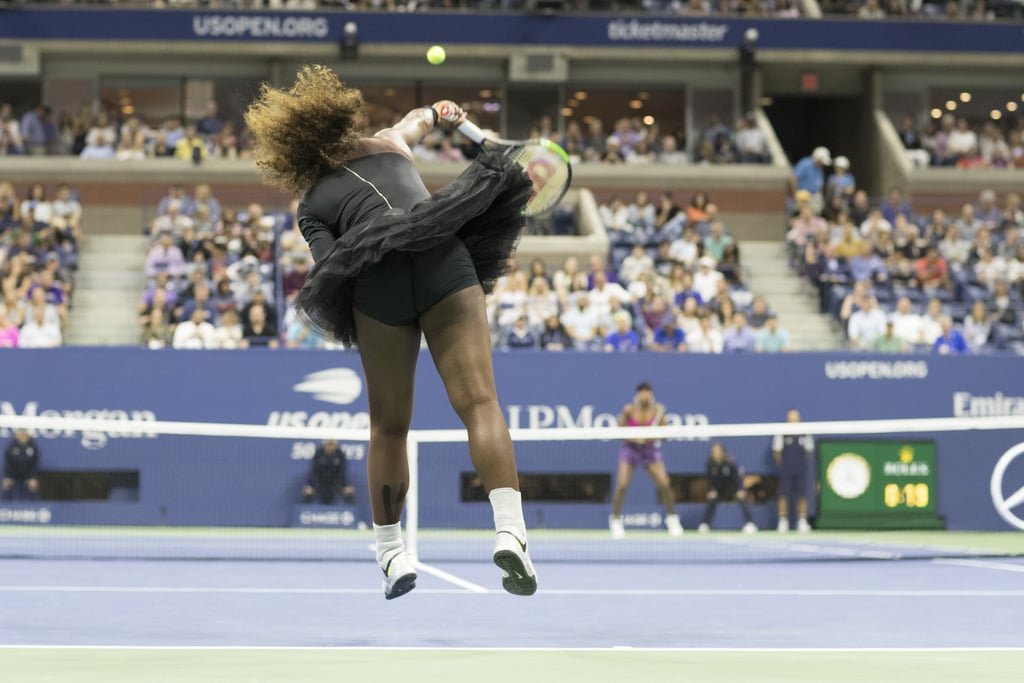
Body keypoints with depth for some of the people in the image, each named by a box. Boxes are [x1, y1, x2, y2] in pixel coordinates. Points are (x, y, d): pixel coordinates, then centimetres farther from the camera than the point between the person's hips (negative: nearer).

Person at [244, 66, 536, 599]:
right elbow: (415, 120, 54)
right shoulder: (388, 143, 30)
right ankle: (509, 531, -25)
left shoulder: (311, 206, 22)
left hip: (377, 283, 0)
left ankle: (390, 551, 22)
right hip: (446, 261, 0)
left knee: (389, 425, 14)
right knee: (479, 403, -9)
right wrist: (438, 111, 72)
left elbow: (330, 266, 5)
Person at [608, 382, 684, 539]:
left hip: (651, 449, 1)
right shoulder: (629, 410, -11)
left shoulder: (657, 411, -9)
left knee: (664, 484, -13)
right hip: (630, 449, -1)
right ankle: (615, 519, 5)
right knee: (622, 485, -14)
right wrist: (633, 438, -22)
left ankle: (672, 518, 6)